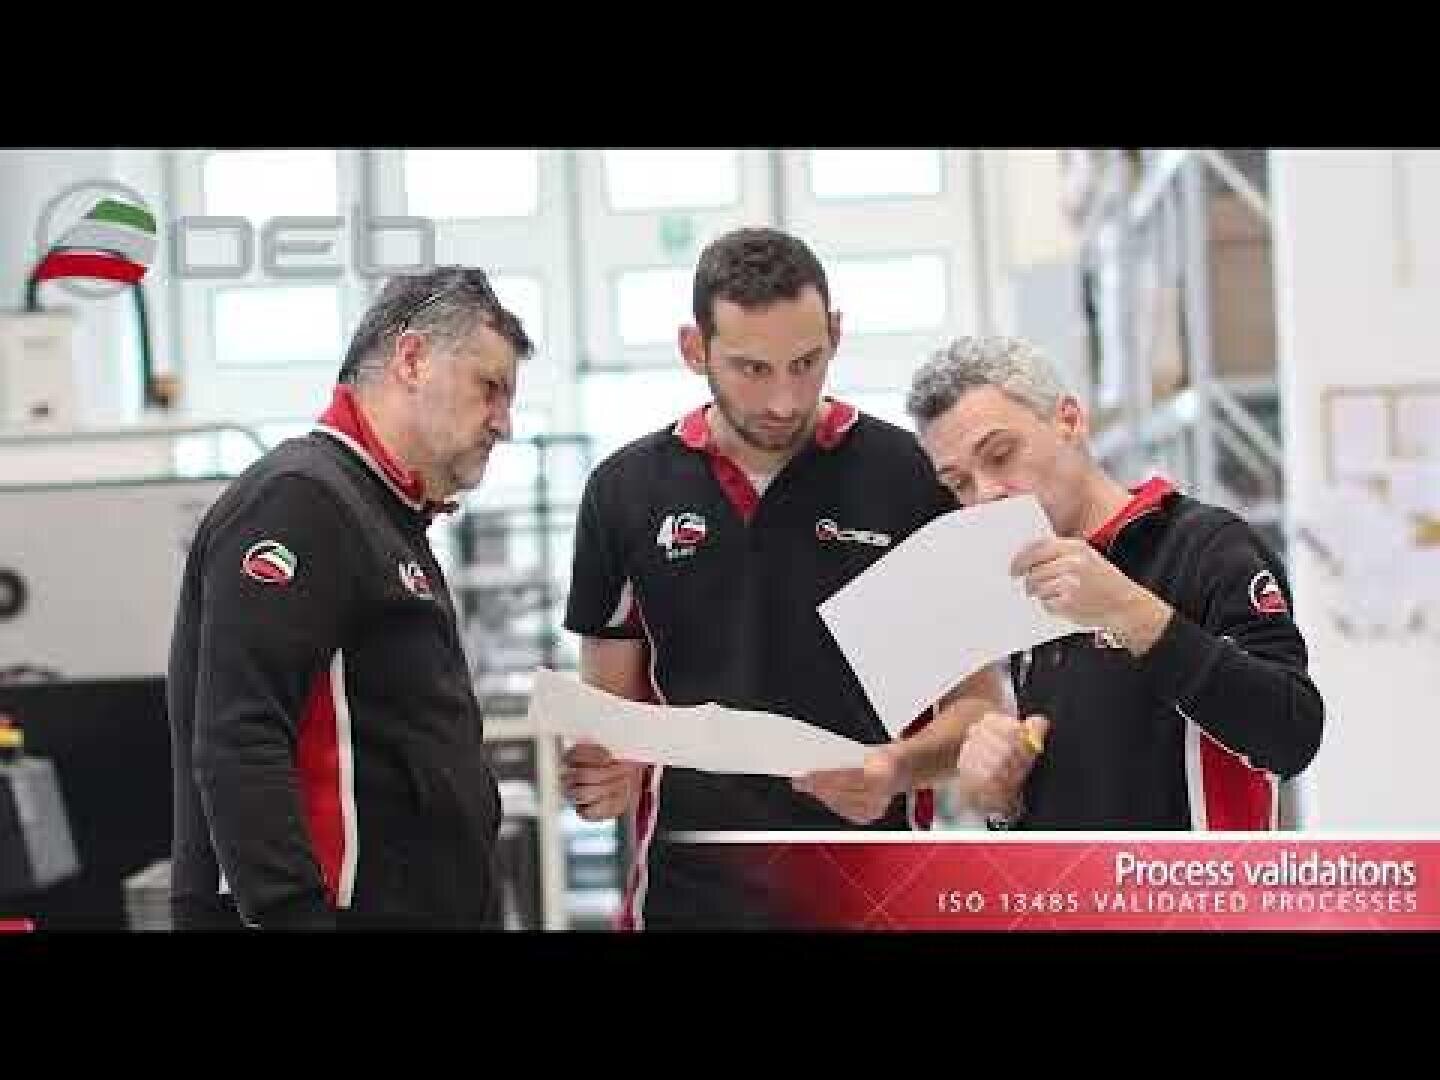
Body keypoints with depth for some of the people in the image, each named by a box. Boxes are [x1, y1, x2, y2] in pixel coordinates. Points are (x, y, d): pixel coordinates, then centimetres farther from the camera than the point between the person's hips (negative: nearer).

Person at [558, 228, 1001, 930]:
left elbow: (975, 703, 1)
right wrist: (606, 774, -13)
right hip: (686, 890, 2)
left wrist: (897, 767, -19)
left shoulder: (914, 477, -3)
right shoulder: (626, 490, 2)